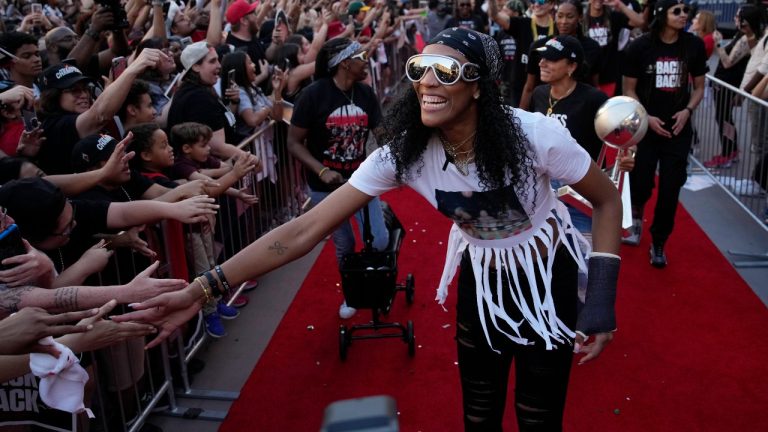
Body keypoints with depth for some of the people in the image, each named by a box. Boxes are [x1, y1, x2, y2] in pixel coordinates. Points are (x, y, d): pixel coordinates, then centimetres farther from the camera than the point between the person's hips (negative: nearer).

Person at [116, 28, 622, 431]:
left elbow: (608, 200, -12)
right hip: (480, 275, 2)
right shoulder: (404, 151, -22)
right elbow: (308, 228, -25)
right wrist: (203, 288, -31)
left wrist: (601, 300, -22)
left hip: (545, 273, -2)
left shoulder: (535, 135, -28)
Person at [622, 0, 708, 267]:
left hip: (678, 128, 2)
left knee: (670, 190, 1)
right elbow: (629, 90, -2)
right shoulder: (640, 46, -8)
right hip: (645, 127, -1)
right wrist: (646, 118, -13)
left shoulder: (694, 46, -2)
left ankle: (659, 243, 19)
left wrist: (688, 111, -10)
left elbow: (699, 87, 8)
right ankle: (636, 215, 36)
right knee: (641, 184, -1)